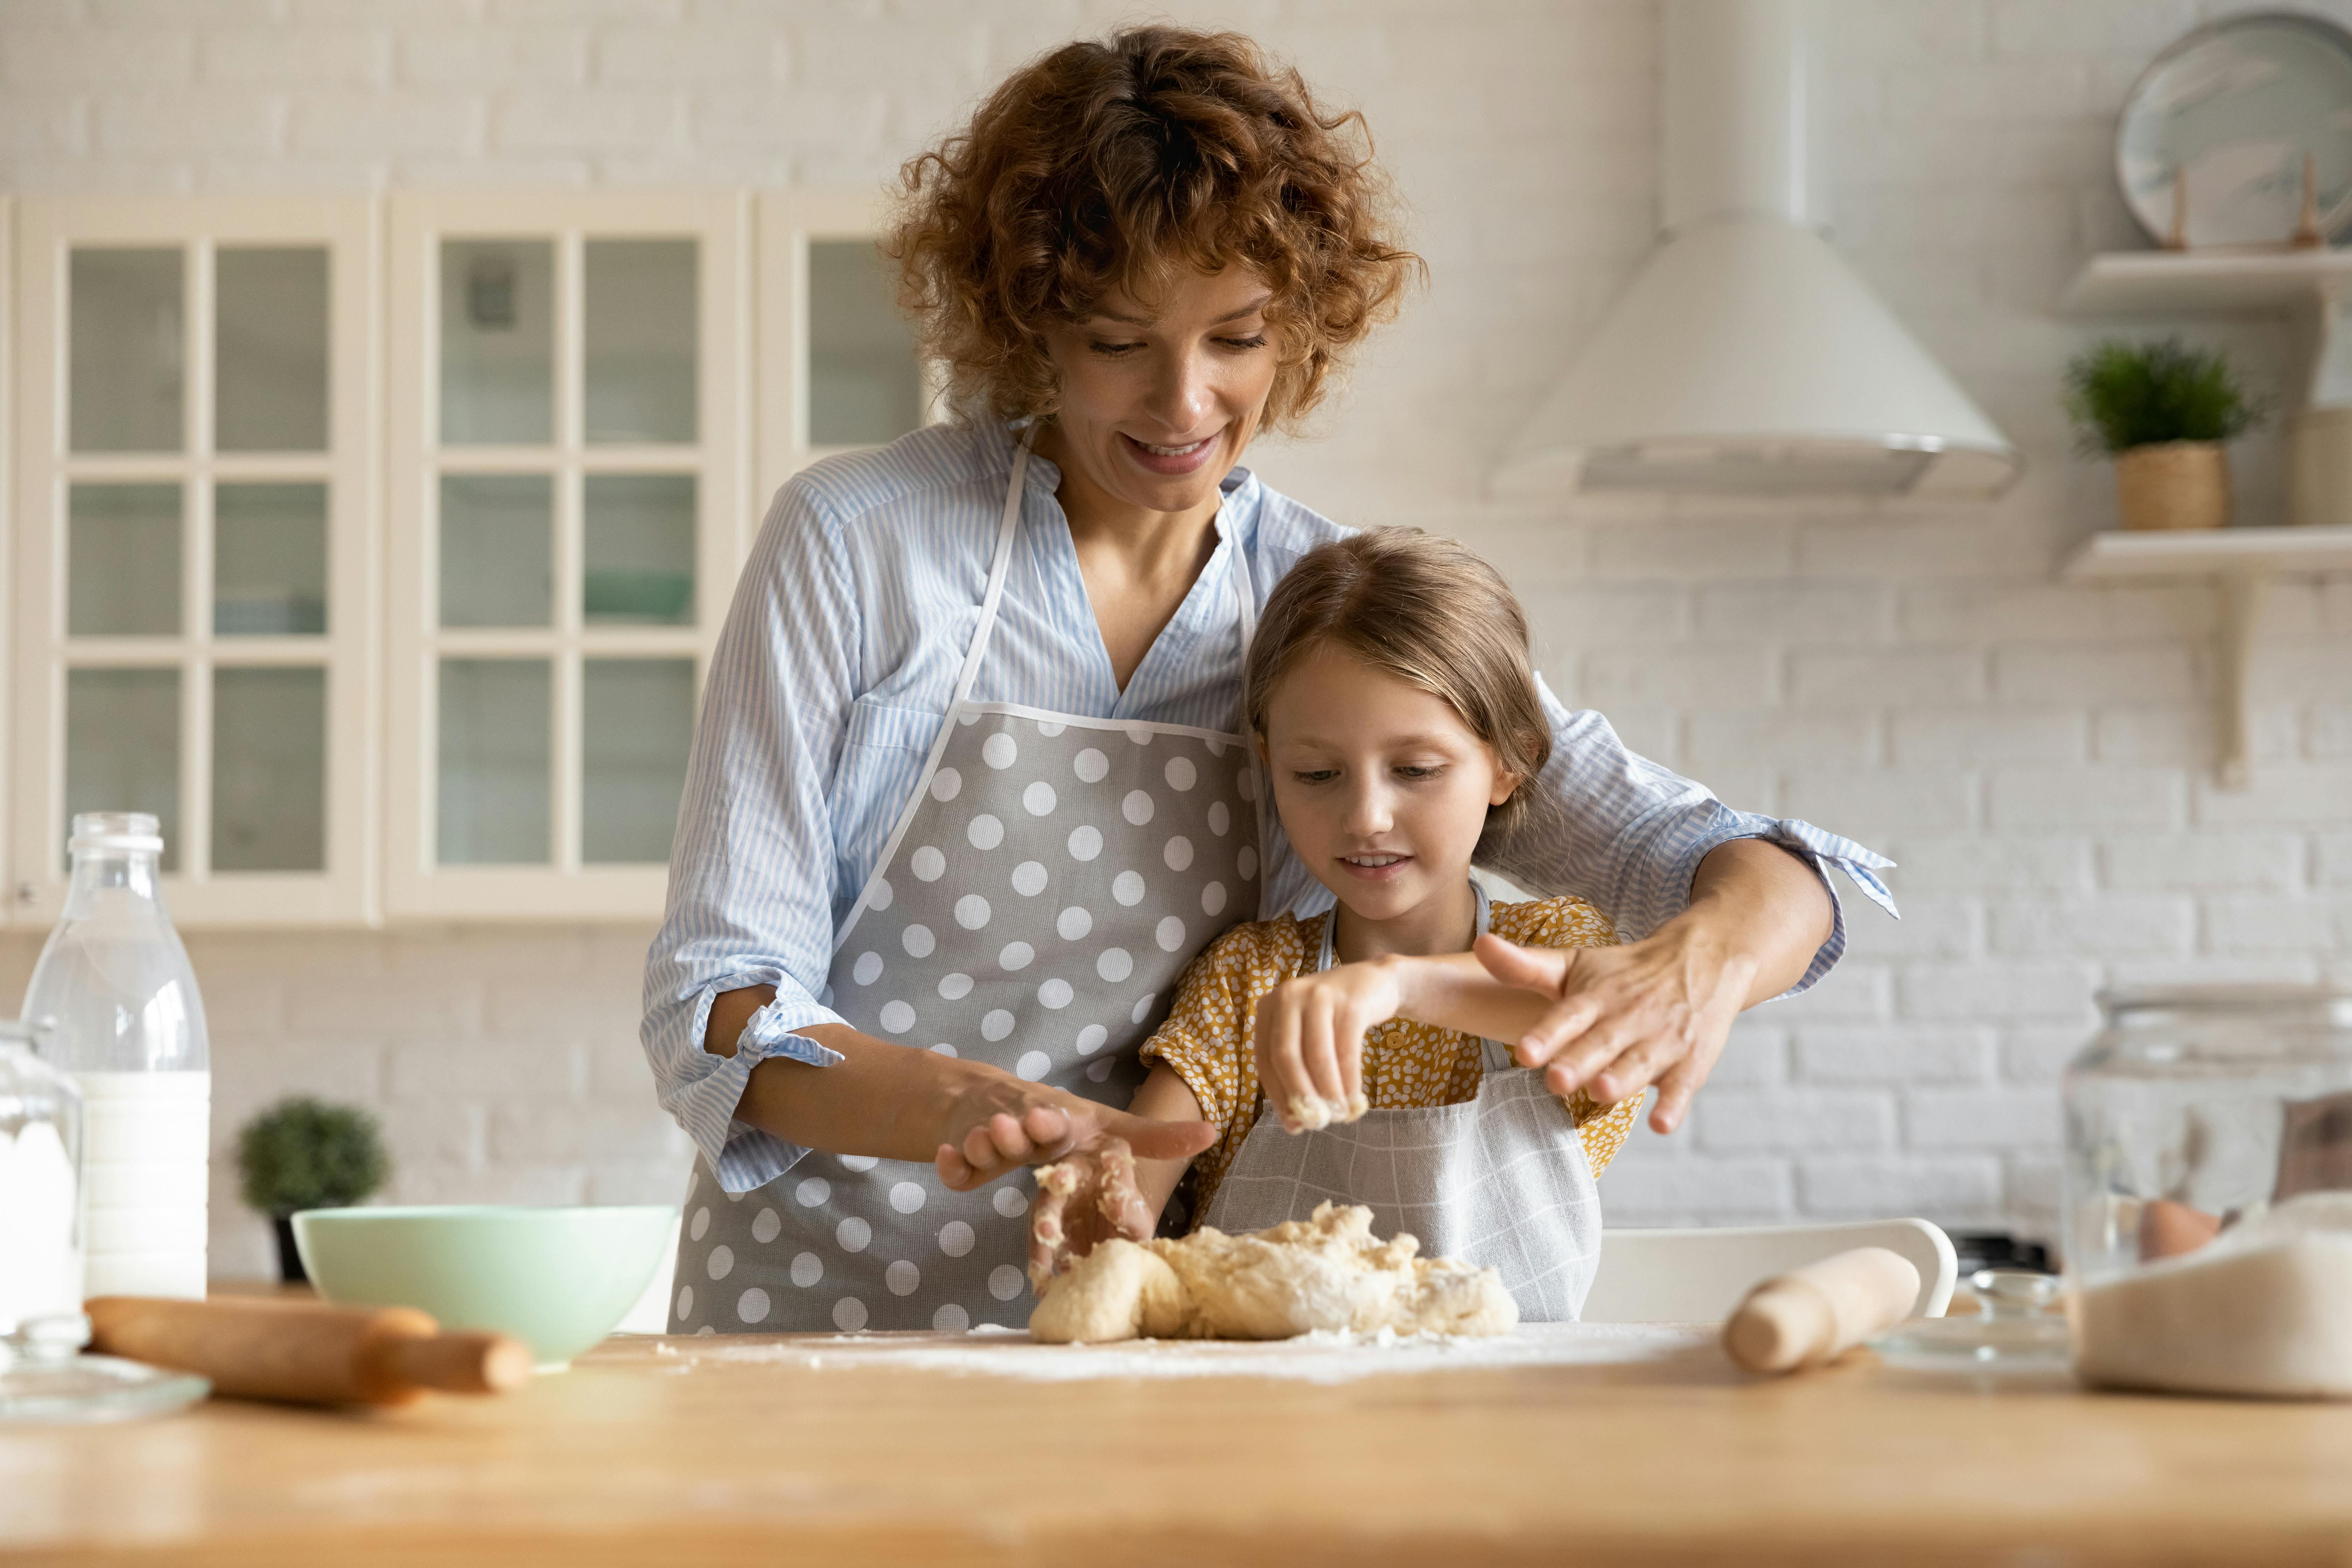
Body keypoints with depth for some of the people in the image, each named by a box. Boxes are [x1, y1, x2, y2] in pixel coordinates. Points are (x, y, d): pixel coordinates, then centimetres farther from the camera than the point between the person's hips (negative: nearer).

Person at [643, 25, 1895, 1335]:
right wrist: (969, 1107, -23)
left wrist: (1701, 962, -24)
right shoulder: (854, 543, -2)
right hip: (810, 1313, -3)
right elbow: (715, 1010, -3)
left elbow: (1735, 864, 1)